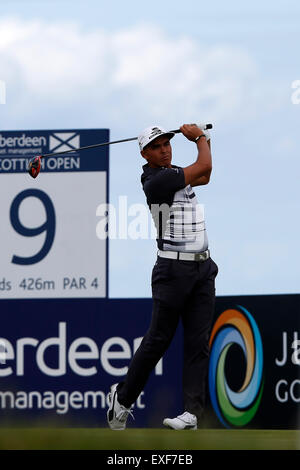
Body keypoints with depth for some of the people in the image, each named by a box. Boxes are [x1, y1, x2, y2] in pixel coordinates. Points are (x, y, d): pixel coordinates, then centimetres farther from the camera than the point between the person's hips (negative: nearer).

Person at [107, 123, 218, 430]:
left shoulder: (174, 173, 14)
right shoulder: (156, 181, -14)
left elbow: (204, 177, 32)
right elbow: (204, 167, -10)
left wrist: (204, 139, 18)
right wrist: (199, 137, 9)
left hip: (203, 267, 8)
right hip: (173, 268, -8)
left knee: (198, 341, -2)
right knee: (158, 339, -3)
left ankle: (192, 412, -7)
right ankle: (122, 397, 14)